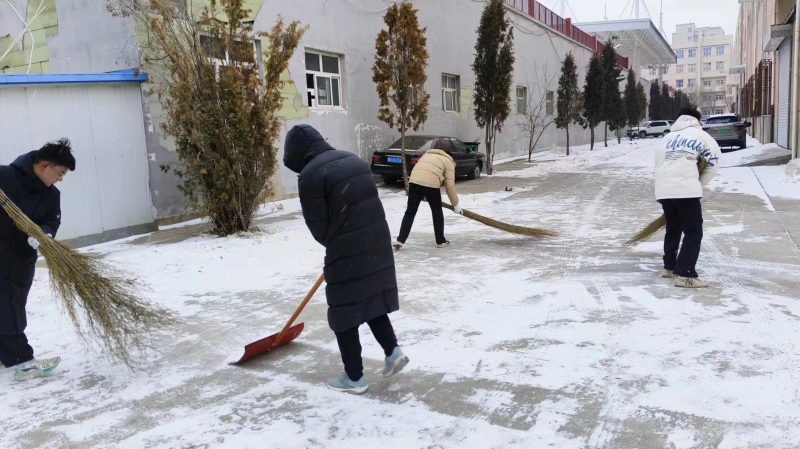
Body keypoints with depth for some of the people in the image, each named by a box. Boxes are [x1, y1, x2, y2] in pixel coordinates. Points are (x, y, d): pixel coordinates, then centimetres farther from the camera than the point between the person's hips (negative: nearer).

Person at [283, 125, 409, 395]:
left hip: (348, 252, -7)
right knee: (372, 300, 24)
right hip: (377, 244, 7)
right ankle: (393, 351, 21)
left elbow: (317, 225, -8)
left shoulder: (310, 175, -12)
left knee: (344, 313, 7)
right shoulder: (354, 160, 12)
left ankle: (354, 378, 17)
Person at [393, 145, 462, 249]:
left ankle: (400, 240, 5)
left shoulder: (427, 154, 35)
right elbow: (450, 185, 11)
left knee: (410, 212, 10)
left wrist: (423, 195, 37)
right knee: (437, 212, 15)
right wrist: (456, 205, 17)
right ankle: (440, 241, 23)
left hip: (414, 181, 4)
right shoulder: (449, 162, 19)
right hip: (431, 183, -4)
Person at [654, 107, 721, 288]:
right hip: (686, 190, -6)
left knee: (673, 228, 23)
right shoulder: (701, 135, 11)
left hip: (663, 190, 6)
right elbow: (714, 163, 6)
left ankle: (670, 267, 32)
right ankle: (685, 275, -8)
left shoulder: (667, 137, 23)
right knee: (694, 232, -1)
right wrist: (699, 183, 18)